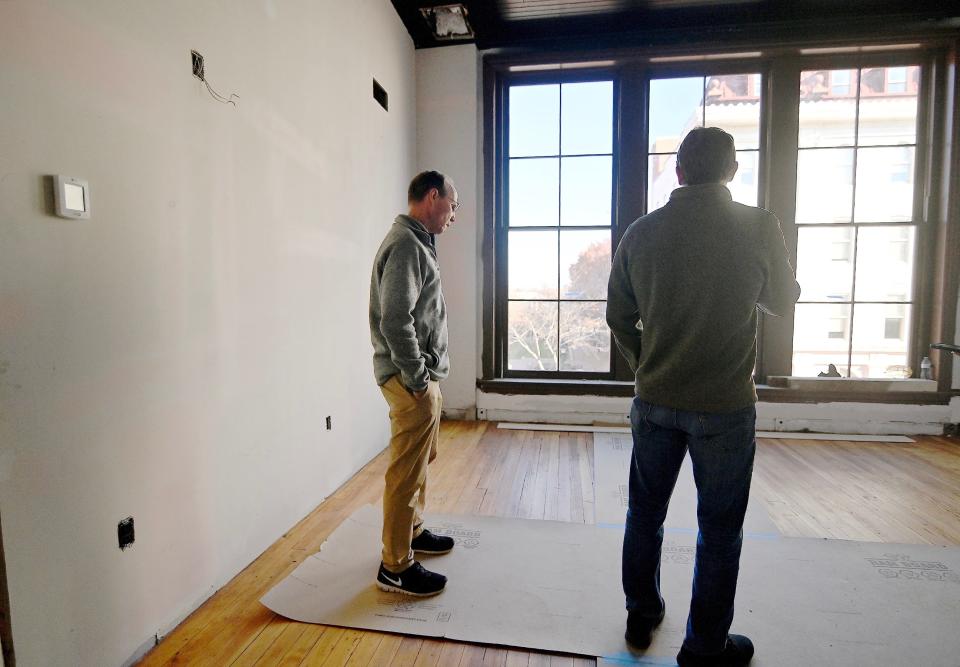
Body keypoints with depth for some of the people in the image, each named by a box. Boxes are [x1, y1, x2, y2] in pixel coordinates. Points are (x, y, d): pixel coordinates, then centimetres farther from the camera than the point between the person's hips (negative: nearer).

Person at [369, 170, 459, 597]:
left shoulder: (416, 242, 15)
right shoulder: (406, 244, -17)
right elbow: (394, 321, -26)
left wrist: (426, 374, 17)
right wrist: (417, 379, -18)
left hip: (422, 377, 11)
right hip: (411, 381, -10)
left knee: (420, 461, 22)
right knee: (406, 472, 0)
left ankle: (413, 531, 39)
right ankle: (395, 567, 14)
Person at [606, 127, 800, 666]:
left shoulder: (641, 233, -3)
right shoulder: (758, 227, -10)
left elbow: (619, 318, 4)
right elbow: (784, 301, 5)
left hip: (655, 400, 3)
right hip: (725, 405, -2)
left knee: (645, 514, 18)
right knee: (719, 528, 13)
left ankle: (641, 617, 36)